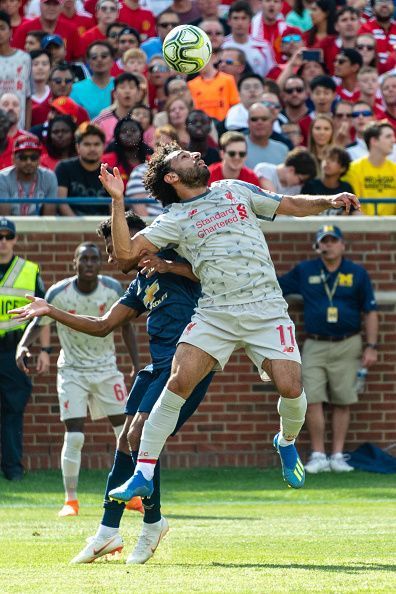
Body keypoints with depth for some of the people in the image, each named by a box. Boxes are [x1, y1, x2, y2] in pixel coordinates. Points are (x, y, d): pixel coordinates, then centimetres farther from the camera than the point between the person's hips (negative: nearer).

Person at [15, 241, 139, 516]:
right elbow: (37, 323, -7)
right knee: (74, 436, -11)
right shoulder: (59, 293, -15)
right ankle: (70, 500, -1)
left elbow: (125, 326, 3)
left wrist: (136, 364, -1)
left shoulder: (113, 289, -9)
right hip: (72, 370, -2)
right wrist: (22, 346, -27)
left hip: (106, 368, 2)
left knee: (126, 431, -2)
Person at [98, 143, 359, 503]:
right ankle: (142, 476, -11)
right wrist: (118, 201, -8)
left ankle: (287, 443, 22)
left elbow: (293, 205, 20)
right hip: (214, 314, -1)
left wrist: (329, 201, 3)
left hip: (267, 309, 1)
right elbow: (126, 252, -2)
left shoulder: (236, 190, 15)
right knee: (178, 382, -17)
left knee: (291, 388, -13)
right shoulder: (174, 219, 8)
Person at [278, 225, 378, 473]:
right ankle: (318, 456, -1)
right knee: (313, 401, -7)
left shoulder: (357, 273, 4)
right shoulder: (304, 271, 7)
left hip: (347, 346, -1)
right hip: (315, 347, 1)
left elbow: (370, 311, 5)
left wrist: (371, 347, 0)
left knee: (343, 403, 1)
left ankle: (338, 456, 7)